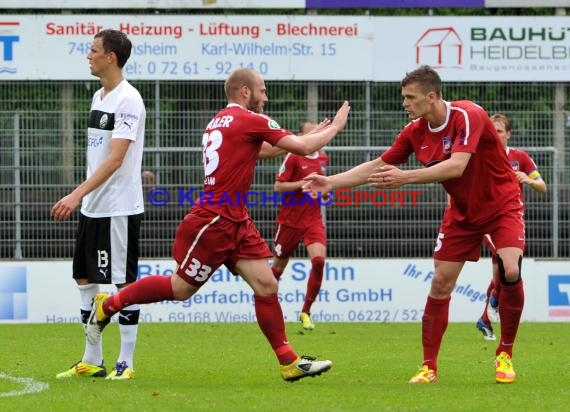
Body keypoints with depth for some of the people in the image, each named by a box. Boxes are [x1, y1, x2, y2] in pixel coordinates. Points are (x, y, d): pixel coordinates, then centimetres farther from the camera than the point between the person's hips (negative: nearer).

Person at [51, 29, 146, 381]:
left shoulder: (128, 100, -15)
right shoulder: (99, 97, 13)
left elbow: (115, 158, -22)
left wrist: (78, 194, -29)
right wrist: (81, 197, 17)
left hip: (120, 208, -9)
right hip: (93, 207, 9)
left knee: (124, 282, -3)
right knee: (85, 278, 11)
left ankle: (126, 362, 2)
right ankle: (92, 361, 18)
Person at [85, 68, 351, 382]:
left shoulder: (219, 121, 13)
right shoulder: (250, 120, -13)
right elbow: (304, 147, -14)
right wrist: (335, 127, 3)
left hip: (235, 222, 9)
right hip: (213, 223, -9)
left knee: (266, 285, 1)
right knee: (181, 288, 3)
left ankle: (289, 362, 0)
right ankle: (107, 305, 18)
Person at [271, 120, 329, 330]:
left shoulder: (323, 157, 9)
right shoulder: (293, 157, -8)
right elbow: (278, 186, -12)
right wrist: (303, 183, -21)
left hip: (314, 219, 4)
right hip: (290, 219, -4)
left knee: (319, 260, -18)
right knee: (279, 266, 7)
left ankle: (306, 312, -8)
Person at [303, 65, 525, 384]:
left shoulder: (468, 116, -26)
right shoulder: (415, 131, -7)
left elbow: (456, 167, -38)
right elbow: (378, 166, 2)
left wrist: (405, 178, -40)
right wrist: (331, 182, -6)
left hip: (502, 205, -5)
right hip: (462, 213, 5)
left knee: (510, 271, -23)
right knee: (441, 282, -3)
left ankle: (505, 355, -6)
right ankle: (429, 366, 4)